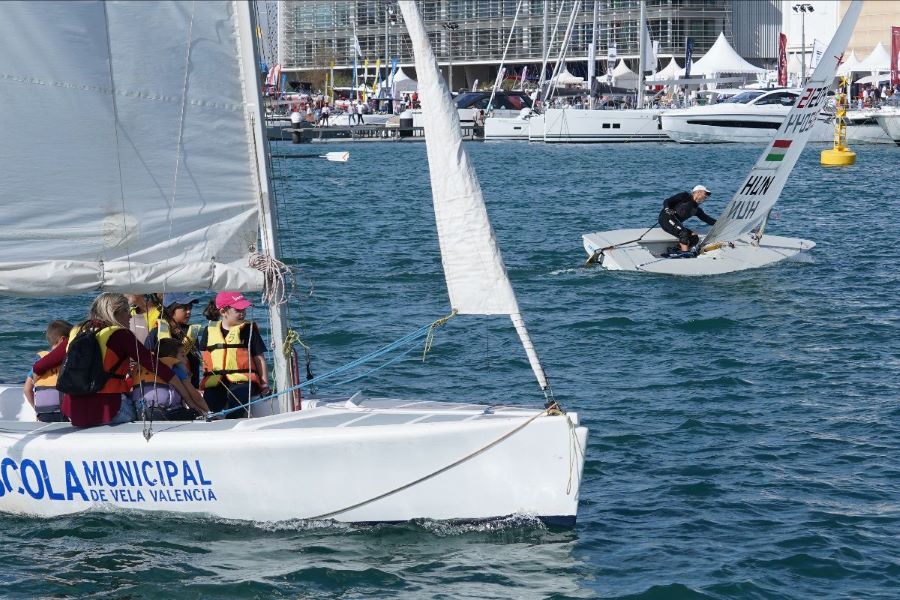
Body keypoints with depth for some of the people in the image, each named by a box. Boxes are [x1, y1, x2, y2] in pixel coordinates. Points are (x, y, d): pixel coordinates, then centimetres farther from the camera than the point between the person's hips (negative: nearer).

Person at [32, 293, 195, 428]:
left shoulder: (76, 333, 11)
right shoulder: (120, 335, -4)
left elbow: (38, 368, 14)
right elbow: (155, 366, -8)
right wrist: (187, 395, -4)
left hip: (73, 413, 6)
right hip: (106, 412, -6)